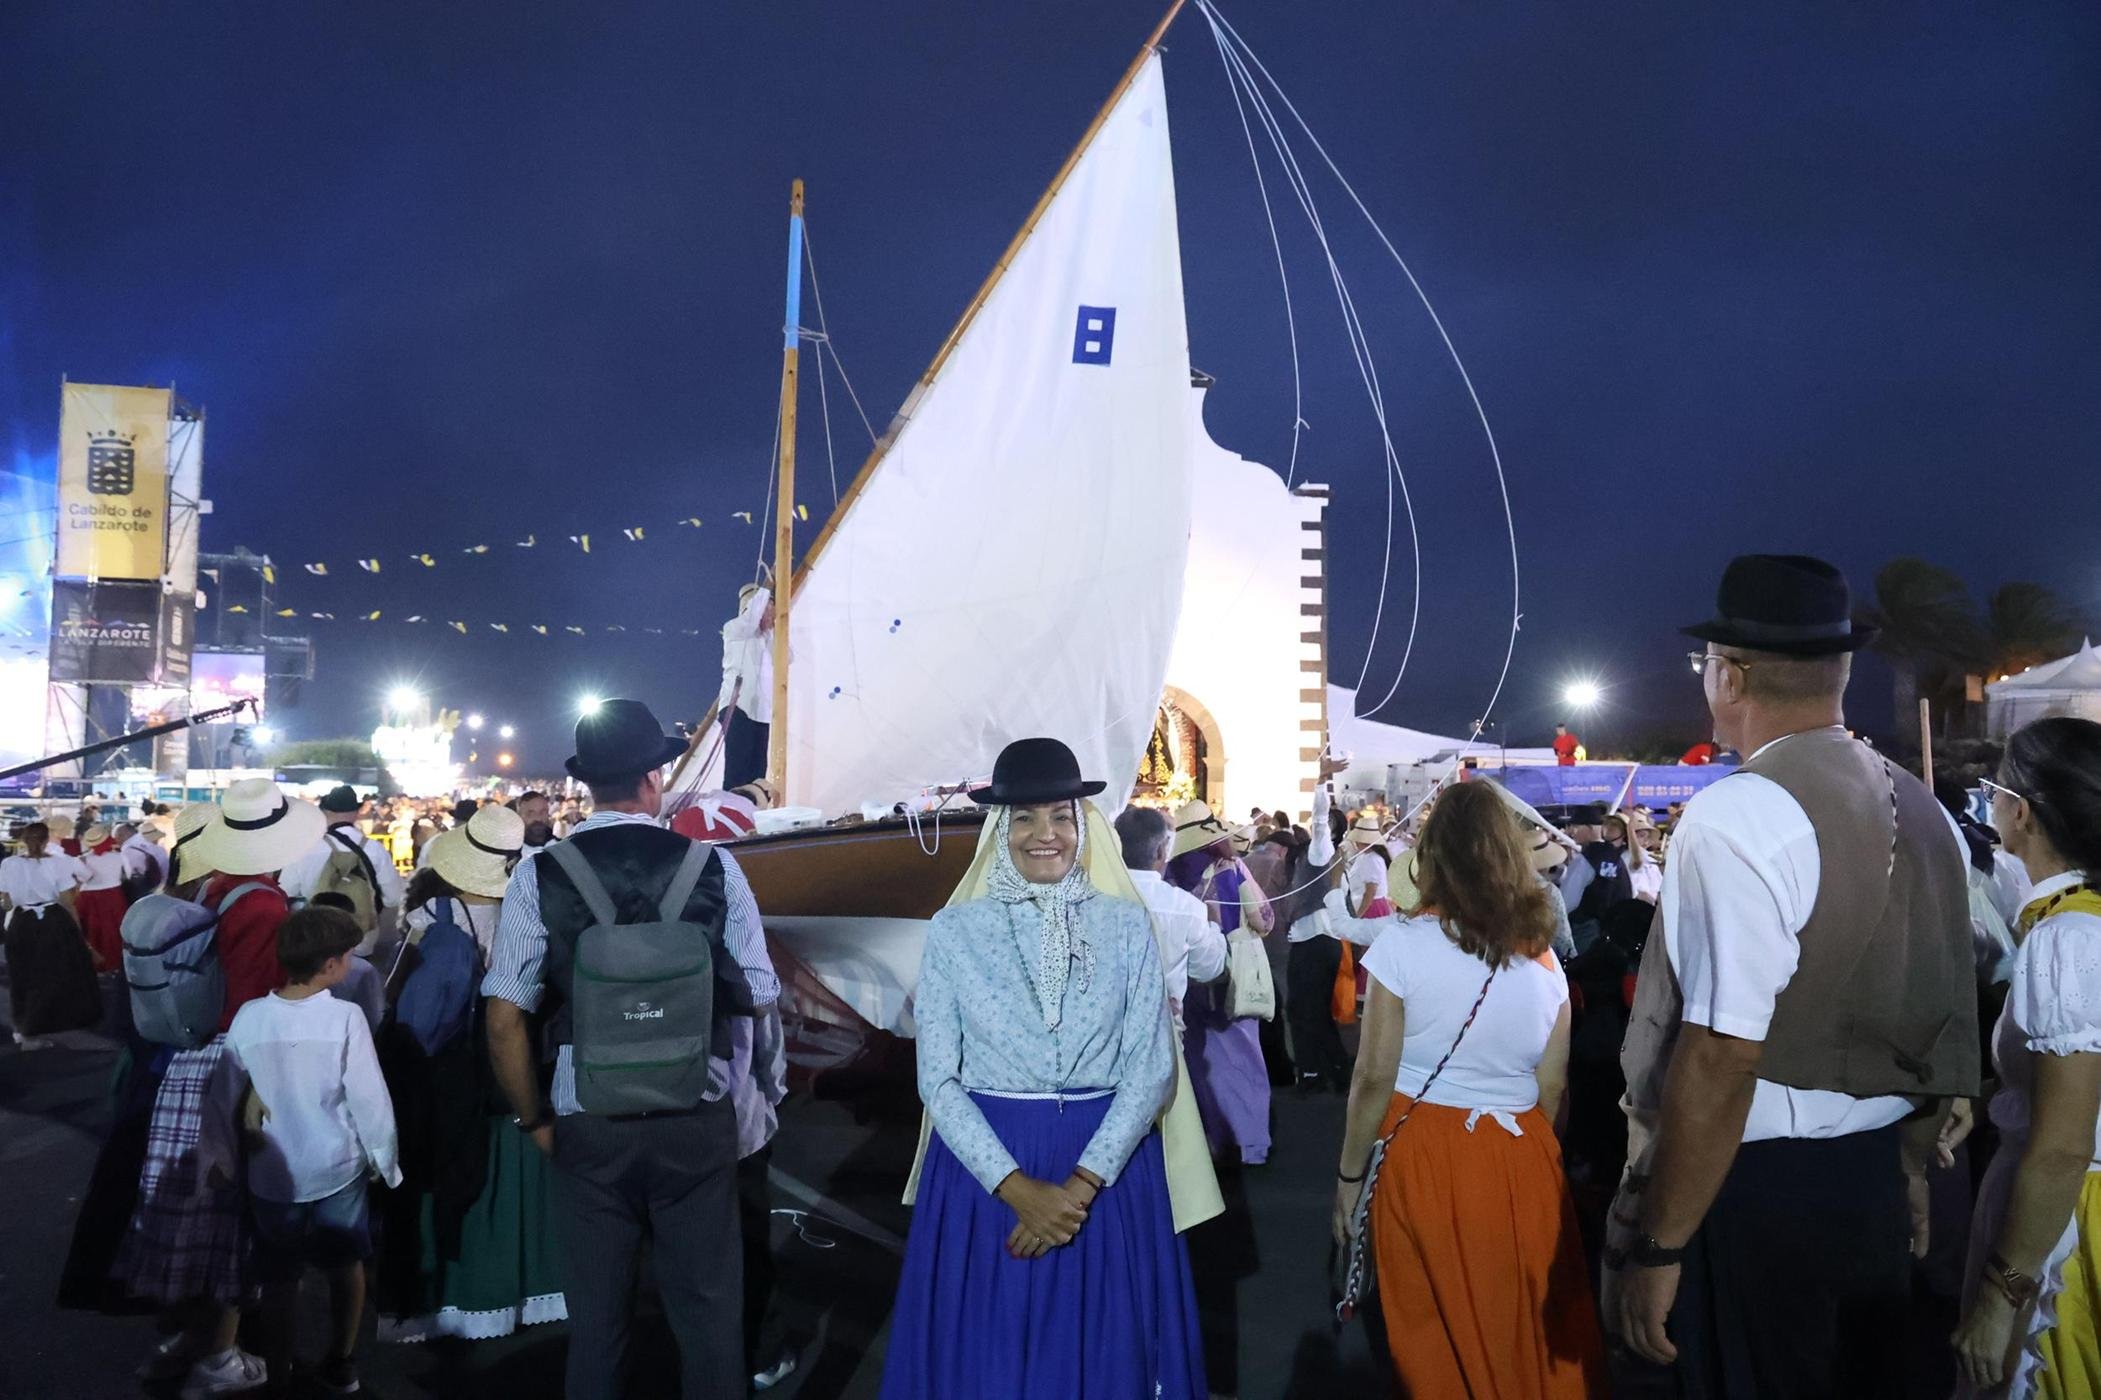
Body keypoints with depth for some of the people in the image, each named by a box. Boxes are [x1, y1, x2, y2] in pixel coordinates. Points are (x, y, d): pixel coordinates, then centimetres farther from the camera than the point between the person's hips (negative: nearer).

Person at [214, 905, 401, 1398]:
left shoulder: (249, 1016, -8)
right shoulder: (345, 1017, -17)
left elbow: (223, 1099, 0)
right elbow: (370, 1100, -14)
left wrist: (221, 1159, 16)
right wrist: (384, 1161, 0)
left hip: (272, 1173, 2)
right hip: (337, 1169, -2)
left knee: (279, 1278, 17)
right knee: (346, 1266, 19)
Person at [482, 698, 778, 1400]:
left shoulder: (539, 876, -8)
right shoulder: (712, 867, -9)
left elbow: (504, 1022, -8)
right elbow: (758, 999, -4)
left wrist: (535, 1119, 6)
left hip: (589, 1128, 1)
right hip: (699, 1123, 0)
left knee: (597, 1313, 17)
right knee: (708, 1308, 14)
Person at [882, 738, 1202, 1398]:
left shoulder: (1125, 924, 0)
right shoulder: (955, 929, -2)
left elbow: (1151, 1067, -4)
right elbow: (938, 1078, -4)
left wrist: (1081, 1184, -14)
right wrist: (1016, 1187, -15)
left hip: (1108, 1166, 1)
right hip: (984, 1166, 0)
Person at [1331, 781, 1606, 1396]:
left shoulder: (1403, 942, -13)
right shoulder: (1543, 958, -1)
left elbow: (1374, 1080, -11)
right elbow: (1551, 1091, 4)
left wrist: (1349, 1177, -1)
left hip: (1422, 1158, -3)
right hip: (1520, 1161, 3)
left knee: (1435, 1342, 14)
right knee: (1528, 1334, 19)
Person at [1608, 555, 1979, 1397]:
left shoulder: (1740, 815, -21)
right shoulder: (1917, 808, 5)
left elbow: (1722, 1056, -25)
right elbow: (1941, 1024, 12)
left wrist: (1660, 1248, -19)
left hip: (1758, 1190, -8)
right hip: (1877, 1180, 8)